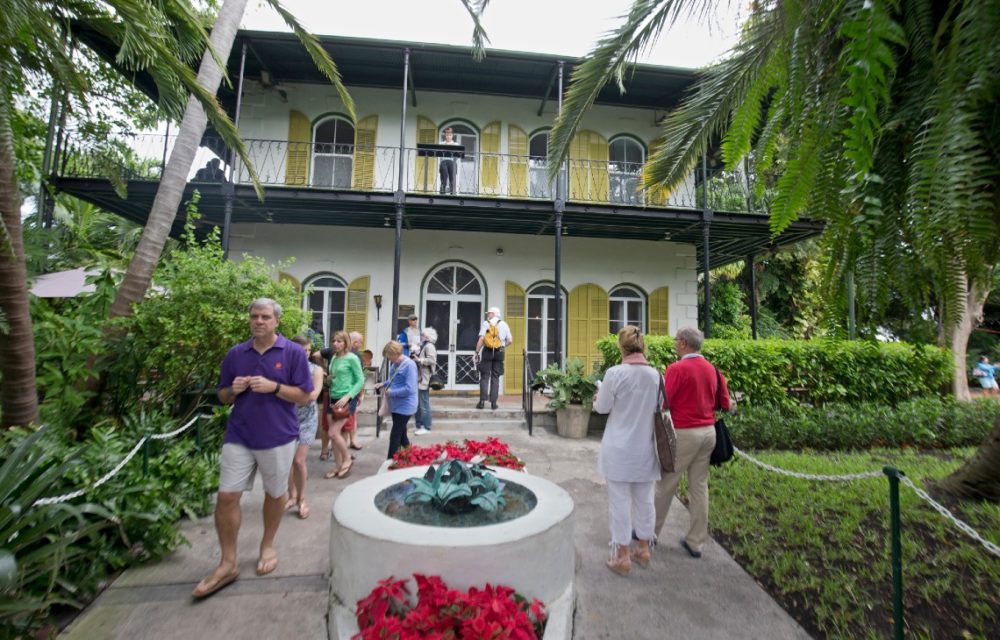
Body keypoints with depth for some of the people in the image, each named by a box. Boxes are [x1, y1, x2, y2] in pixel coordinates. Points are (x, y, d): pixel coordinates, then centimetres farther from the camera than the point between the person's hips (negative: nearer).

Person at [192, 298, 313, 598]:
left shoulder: (293, 352, -7)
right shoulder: (235, 353, 4)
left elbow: (303, 396, -8)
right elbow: (223, 397, 11)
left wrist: (274, 386, -22)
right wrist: (233, 390, -11)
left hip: (278, 437, -2)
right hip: (239, 436, 3)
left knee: (275, 494, 13)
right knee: (226, 497, 2)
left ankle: (268, 546, 37)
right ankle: (228, 563, 21)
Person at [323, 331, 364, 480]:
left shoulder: (352, 358, -11)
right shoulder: (333, 358, 10)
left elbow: (360, 381, -12)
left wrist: (347, 397, -19)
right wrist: (328, 379, 3)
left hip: (346, 400, -7)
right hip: (333, 399, 7)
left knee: (333, 433, -9)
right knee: (335, 434, 9)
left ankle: (347, 459, 13)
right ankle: (338, 466, 23)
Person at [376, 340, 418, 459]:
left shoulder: (409, 365, -23)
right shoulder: (394, 363, 4)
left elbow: (409, 389, -27)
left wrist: (391, 393, -20)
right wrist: (383, 384, 4)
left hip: (404, 407, -9)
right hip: (397, 405, 9)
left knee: (395, 436, -2)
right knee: (401, 433, 21)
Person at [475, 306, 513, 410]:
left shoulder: (485, 323, 0)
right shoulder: (504, 324, 9)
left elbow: (481, 339, -9)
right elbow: (510, 340, 5)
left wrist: (477, 352, -4)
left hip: (487, 351, -2)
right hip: (499, 352, 2)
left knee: (484, 377, 3)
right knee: (495, 378, 7)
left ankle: (482, 401, -2)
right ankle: (493, 402, 6)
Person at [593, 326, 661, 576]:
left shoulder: (615, 373, -18)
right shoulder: (655, 374, -5)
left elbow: (602, 407, -8)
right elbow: (657, 408, 8)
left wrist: (598, 399, 13)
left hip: (620, 449, -4)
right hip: (645, 448, 4)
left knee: (620, 501, 9)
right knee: (645, 500, 18)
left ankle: (622, 556, 21)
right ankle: (643, 549, 35)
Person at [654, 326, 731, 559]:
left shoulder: (677, 368, -16)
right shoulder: (712, 369, 3)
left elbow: (663, 403, -19)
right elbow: (724, 404, 10)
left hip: (684, 433, -6)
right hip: (708, 432, 6)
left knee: (665, 484, 8)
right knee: (699, 486, 14)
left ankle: (650, 531, 23)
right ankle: (695, 541, 24)